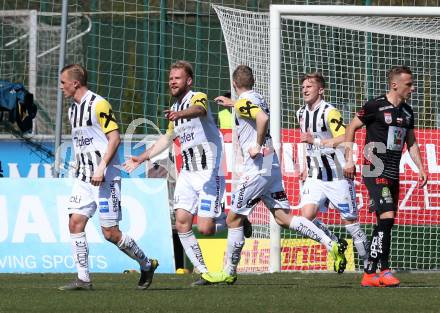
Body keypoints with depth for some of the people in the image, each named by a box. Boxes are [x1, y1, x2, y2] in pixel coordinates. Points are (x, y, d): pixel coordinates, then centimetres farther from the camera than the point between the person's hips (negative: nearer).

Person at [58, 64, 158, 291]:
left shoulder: (98, 105, -12)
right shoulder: (73, 109, 14)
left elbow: (115, 138, -16)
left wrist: (101, 168, -21)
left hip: (105, 178, -8)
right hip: (83, 178, 8)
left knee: (110, 233, -6)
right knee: (75, 223, -6)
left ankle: (147, 265, 14)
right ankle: (83, 279, -3)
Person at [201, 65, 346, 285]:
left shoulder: (243, 103, -10)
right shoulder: (257, 99, 15)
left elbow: (262, 117, -30)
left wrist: (258, 145, -19)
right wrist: (231, 103, 54)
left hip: (257, 170, -8)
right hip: (272, 167, 8)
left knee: (234, 220, 3)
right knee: (284, 219, 4)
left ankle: (229, 273, 10)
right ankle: (330, 244, -9)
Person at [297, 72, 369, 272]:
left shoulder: (329, 112, -14)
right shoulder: (301, 114, 11)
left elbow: (344, 139, -27)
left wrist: (316, 141, -32)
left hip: (338, 176, -6)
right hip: (315, 177, 6)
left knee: (349, 221, 0)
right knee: (307, 215, -12)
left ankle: (368, 262, 15)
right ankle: (336, 245, 11)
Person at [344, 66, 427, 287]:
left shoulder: (407, 111, 14)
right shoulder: (376, 106, -8)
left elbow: (411, 142, 23)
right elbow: (351, 128, -2)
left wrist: (420, 168, 13)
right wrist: (349, 160, -7)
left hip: (393, 174, 8)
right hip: (375, 171, -8)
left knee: (385, 223, 7)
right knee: (387, 216, -19)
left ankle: (370, 273, 12)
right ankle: (384, 271, -18)